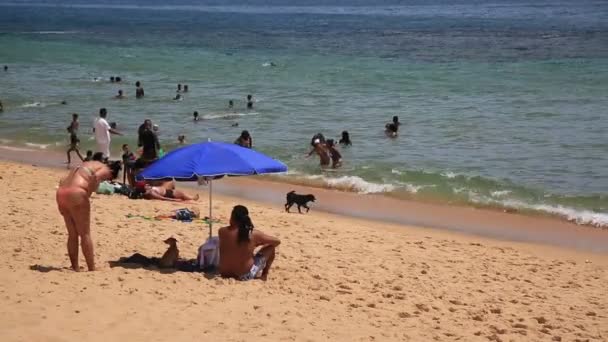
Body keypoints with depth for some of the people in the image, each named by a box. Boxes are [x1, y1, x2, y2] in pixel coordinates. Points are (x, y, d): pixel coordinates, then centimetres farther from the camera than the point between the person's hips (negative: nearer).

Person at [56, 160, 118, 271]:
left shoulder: (87, 165, 31)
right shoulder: (105, 170, 7)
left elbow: (62, 181, 27)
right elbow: (95, 177, -19)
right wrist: (87, 195, -10)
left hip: (61, 193, 8)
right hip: (76, 194, -7)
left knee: (72, 235, 16)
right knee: (85, 234, 1)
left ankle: (75, 268, 18)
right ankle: (92, 269, 3)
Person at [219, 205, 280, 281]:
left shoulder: (222, 232, -9)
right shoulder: (254, 234, -14)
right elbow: (277, 241, 0)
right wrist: (257, 244, 14)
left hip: (225, 274, 3)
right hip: (245, 276, -3)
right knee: (271, 247, 13)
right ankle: (264, 274, 23)